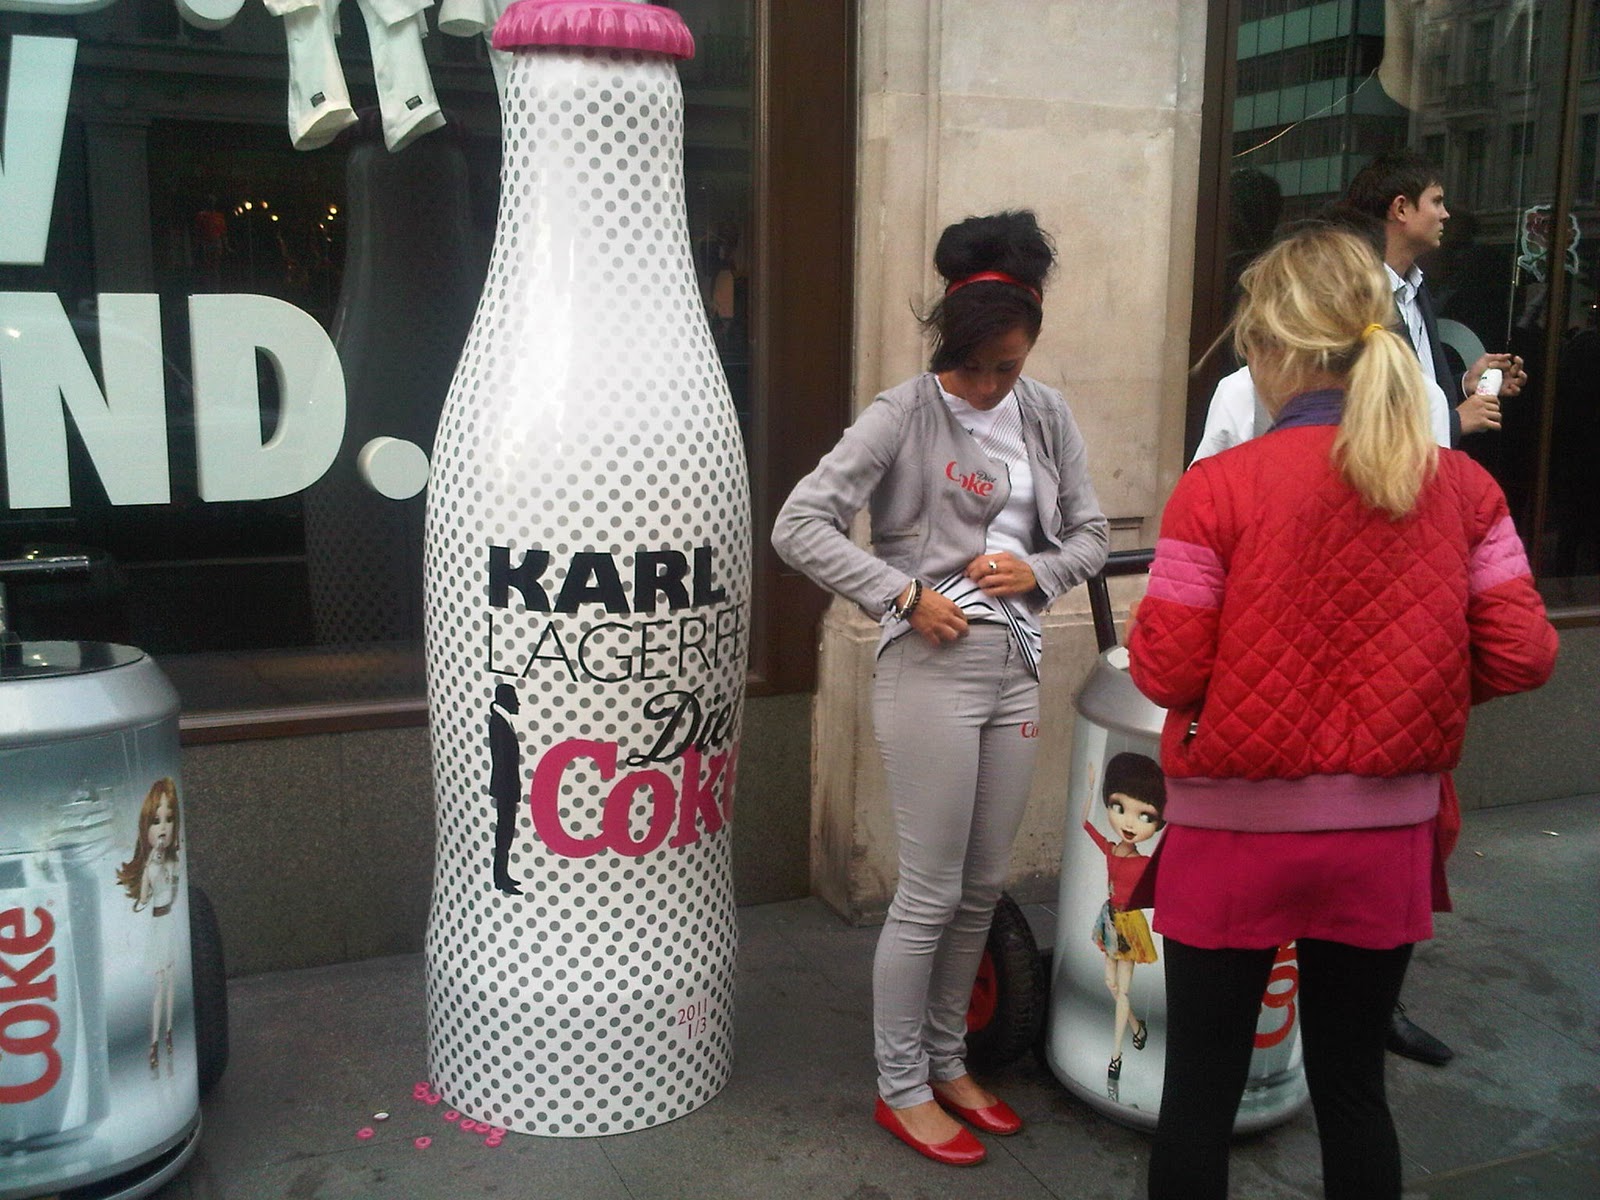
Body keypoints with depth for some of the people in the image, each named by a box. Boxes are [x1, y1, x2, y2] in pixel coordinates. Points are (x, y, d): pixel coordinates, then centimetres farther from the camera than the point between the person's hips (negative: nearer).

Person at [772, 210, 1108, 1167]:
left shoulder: (1047, 416, 7)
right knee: (931, 897, 2)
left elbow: (1091, 535, 13)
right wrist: (905, 594, -17)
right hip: (933, 667, -6)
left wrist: (1039, 570, -7)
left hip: (1017, 668, 6)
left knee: (984, 888, 15)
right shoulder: (904, 415, -9)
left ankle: (947, 1063, 34)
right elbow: (800, 525, -14)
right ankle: (902, 1089, 21)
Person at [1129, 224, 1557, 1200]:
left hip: (1239, 832, -3)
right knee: (1353, 1086, 19)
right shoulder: (1463, 488, -3)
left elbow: (1164, 673, -14)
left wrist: (1153, 620, 7)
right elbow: (1523, 655, -2)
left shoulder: (1220, 488, -15)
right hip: (1385, 833, 4)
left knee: (1201, 1090, 12)